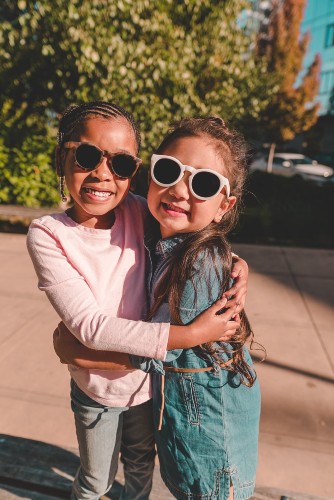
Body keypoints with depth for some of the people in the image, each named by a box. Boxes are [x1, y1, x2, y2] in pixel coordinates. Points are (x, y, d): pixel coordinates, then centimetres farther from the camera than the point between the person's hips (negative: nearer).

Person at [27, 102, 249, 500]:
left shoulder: (138, 213, -14)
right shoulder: (48, 235, -23)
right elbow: (89, 326, -29)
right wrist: (191, 333, -32)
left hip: (148, 379, 3)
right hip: (96, 389, -2)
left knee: (141, 467, 31)